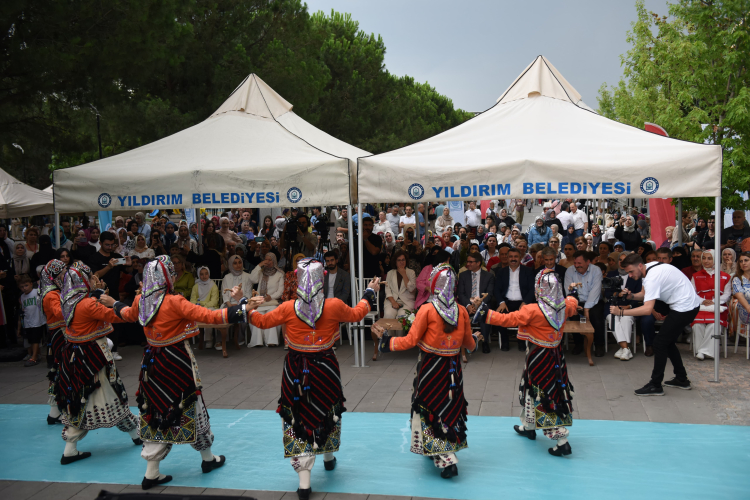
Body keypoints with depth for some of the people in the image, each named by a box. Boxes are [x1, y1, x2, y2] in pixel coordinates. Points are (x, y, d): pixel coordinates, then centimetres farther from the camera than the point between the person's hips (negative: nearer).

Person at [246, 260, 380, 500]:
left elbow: (262, 321, 1)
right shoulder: (334, 306, -13)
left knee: (298, 418, 6)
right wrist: (369, 293, 21)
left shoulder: (288, 308, -12)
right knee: (327, 411, 23)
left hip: (296, 370, 0)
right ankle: (329, 458, 46)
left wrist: (248, 309, 20)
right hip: (325, 369, 1)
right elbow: (356, 314, 6)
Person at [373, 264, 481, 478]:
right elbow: (468, 343, 6)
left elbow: (410, 341, -16)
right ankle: (444, 452, 34)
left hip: (431, 369, -5)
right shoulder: (461, 311, -2)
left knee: (430, 412, 6)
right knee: (449, 408, 19)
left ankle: (446, 461, 1)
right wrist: (475, 340, 29)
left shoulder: (427, 310, -16)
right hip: (453, 368, 5)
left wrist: (386, 339, -5)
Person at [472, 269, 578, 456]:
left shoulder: (533, 311, -24)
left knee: (547, 396, 2)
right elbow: (573, 305, 21)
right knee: (530, 388, 24)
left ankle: (562, 441, 3)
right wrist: (572, 293, 43)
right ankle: (528, 427, 41)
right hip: (556, 354, 7)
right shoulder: (564, 307, -5)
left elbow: (506, 320, -23)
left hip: (540, 357, -7)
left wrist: (483, 310, -16)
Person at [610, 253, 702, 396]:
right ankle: (681, 379, 28)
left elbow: (647, 309, -32)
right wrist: (631, 296, -7)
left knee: (660, 342, -6)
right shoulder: (650, 268, 4)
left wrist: (621, 312, -32)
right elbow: (644, 294, 13)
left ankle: (655, 385, -1)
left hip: (685, 308, -10)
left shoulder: (652, 277, -25)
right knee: (668, 342, 18)